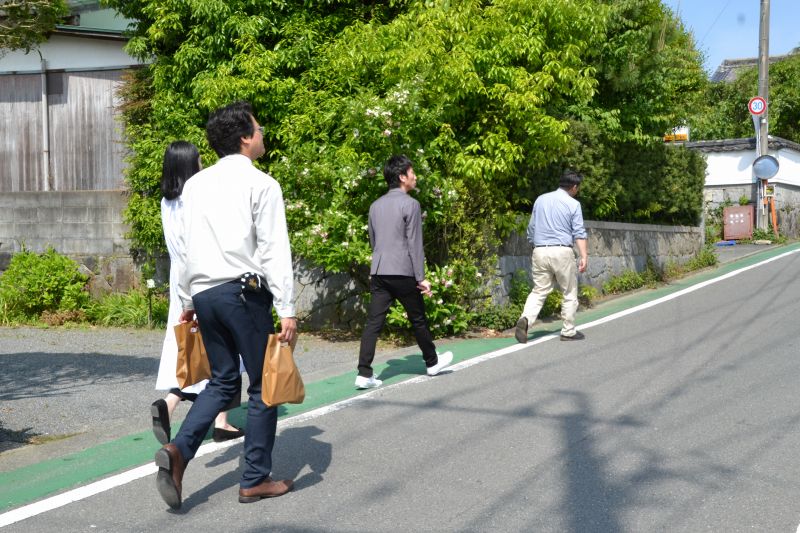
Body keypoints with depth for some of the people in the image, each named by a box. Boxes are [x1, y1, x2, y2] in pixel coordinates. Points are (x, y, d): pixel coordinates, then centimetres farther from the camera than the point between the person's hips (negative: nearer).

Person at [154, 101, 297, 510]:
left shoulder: (195, 185, 12)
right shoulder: (260, 184, -7)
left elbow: (184, 248, 14)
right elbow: (274, 250, -12)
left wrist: (186, 301, 22)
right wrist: (287, 309, -13)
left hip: (204, 293, 6)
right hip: (245, 292, -6)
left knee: (222, 381, 17)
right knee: (262, 384, 6)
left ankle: (178, 450, -3)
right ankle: (255, 480, 12)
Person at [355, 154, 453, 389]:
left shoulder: (375, 206, 13)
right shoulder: (410, 204, -7)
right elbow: (414, 244, -10)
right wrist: (421, 277, -9)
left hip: (378, 272, 5)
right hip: (403, 273, -5)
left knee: (373, 322, 0)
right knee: (418, 319, 12)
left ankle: (364, 374, -7)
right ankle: (432, 362, 29)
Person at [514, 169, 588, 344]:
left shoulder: (540, 200, 12)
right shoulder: (573, 204, -1)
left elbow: (531, 229, 16)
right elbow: (579, 233, -8)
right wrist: (584, 256, -12)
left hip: (540, 251, 4)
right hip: (562, 251, -4)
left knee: (539, 291, 7)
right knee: (570, 293, 10)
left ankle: (525, 319, -18)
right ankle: (568, 331, 14)